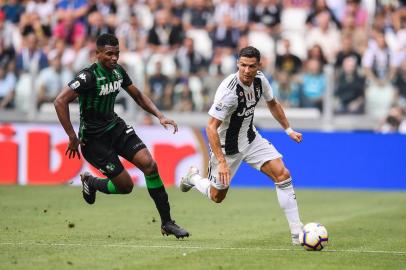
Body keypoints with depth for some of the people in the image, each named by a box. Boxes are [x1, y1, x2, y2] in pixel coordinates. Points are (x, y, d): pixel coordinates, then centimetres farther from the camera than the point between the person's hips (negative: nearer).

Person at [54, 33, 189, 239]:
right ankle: (90, 183, 26)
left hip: (115, 126, 7)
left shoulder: (118, 71, 2)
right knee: (125, 185, -8)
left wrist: (160, 116, 4)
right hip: (94, 137, -7)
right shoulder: (89, 76, -21)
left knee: (149, 164, -12)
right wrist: (73, 138, -23)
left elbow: (138, 96, 17)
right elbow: (60, 102, -25)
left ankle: (166, 222, -4)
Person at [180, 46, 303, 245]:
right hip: (227, 145, -5)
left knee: (283, 175, -11)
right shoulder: (229, 90, -32)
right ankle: (193, 177, 44)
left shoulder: (259, 80, -10)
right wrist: (221, 162, -36)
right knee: (217, 197, 9)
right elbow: (211, 128, -31)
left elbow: (272, 103, 13)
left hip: (251, 138, 5)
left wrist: (288, 129, 12)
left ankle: (297, 233, -8)